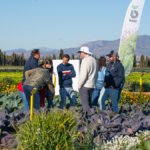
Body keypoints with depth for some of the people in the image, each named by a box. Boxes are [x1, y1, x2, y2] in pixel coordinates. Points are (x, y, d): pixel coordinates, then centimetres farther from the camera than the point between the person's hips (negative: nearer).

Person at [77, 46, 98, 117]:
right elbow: (96, 75, 19)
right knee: (89, 102, 14)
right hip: (92, 86, 8)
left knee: (85, 104, -4)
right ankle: (90, 116, 14)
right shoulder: (94, 60, 14)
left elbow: (83, 75, -19)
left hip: (85, 86, -8)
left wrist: (79, 85, -11)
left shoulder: (85, 61, -14)